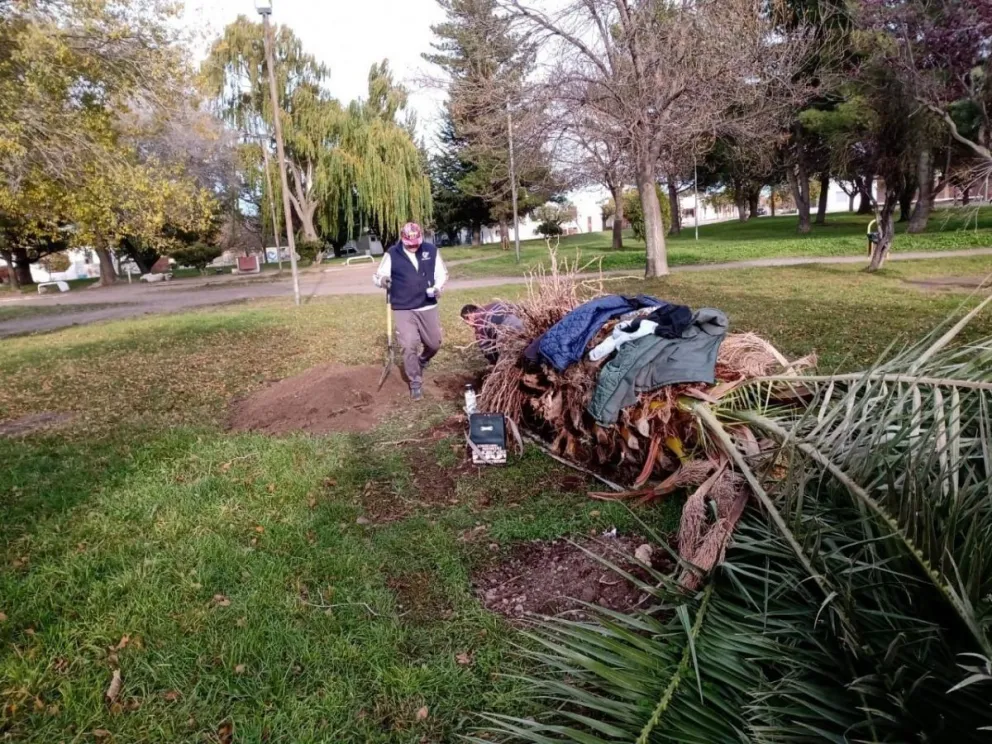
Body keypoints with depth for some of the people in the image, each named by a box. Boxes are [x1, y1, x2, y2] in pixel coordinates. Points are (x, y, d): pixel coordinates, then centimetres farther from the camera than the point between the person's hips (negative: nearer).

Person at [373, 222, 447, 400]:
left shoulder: (431, 250, -1)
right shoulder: (392, 254, -6)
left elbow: (442, 273, 8)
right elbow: (377, 276, -1)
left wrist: (437, 287, -13)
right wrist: (382, 280, -26)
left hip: (428, 307, 3)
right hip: (403, 310, -2)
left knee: (434, 344, 12)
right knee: (409, 346, -10)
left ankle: (421, 362, 46)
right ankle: (415, 383, 7)